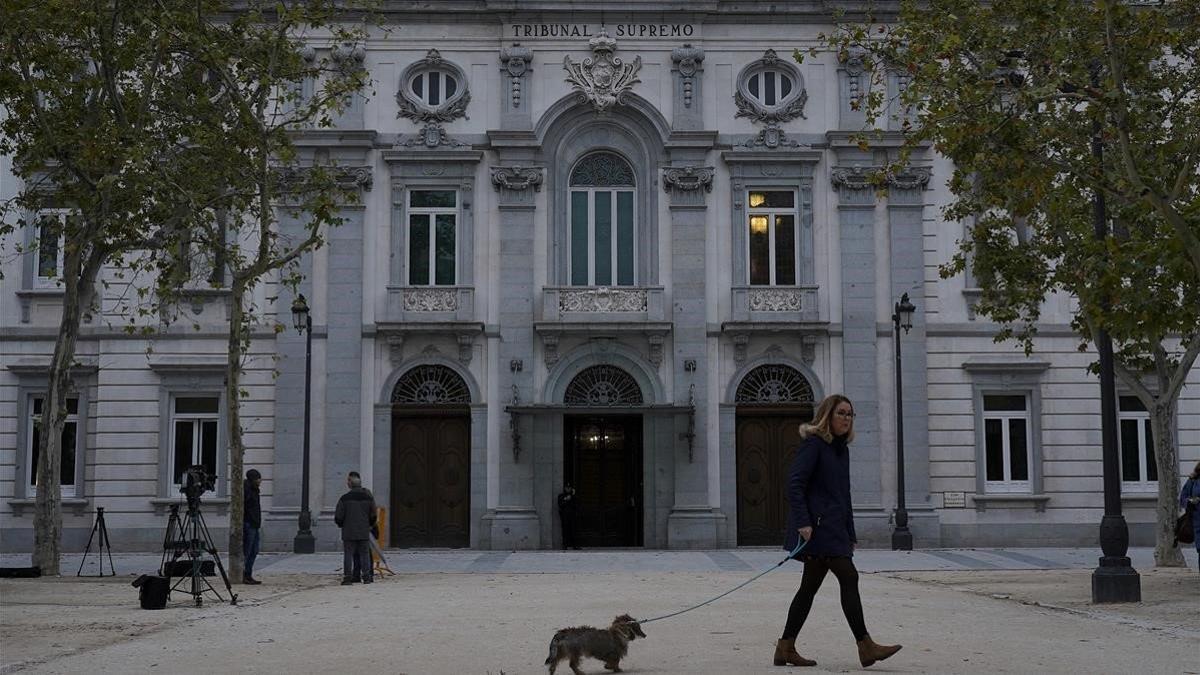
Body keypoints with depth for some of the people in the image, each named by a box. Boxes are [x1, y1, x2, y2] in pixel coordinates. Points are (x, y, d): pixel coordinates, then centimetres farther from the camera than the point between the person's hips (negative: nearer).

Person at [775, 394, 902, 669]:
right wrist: (803, 522, -24)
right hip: (818, 525, -9)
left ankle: (786, 649, 13)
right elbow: (795, 484, -16)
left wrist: (850, 534, 20)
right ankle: (866, 646, -10)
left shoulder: (842, 449, 19)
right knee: (848, 577, -12)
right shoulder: (813, 444, -7)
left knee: (810, 586, 9)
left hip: (834, 527, 9)